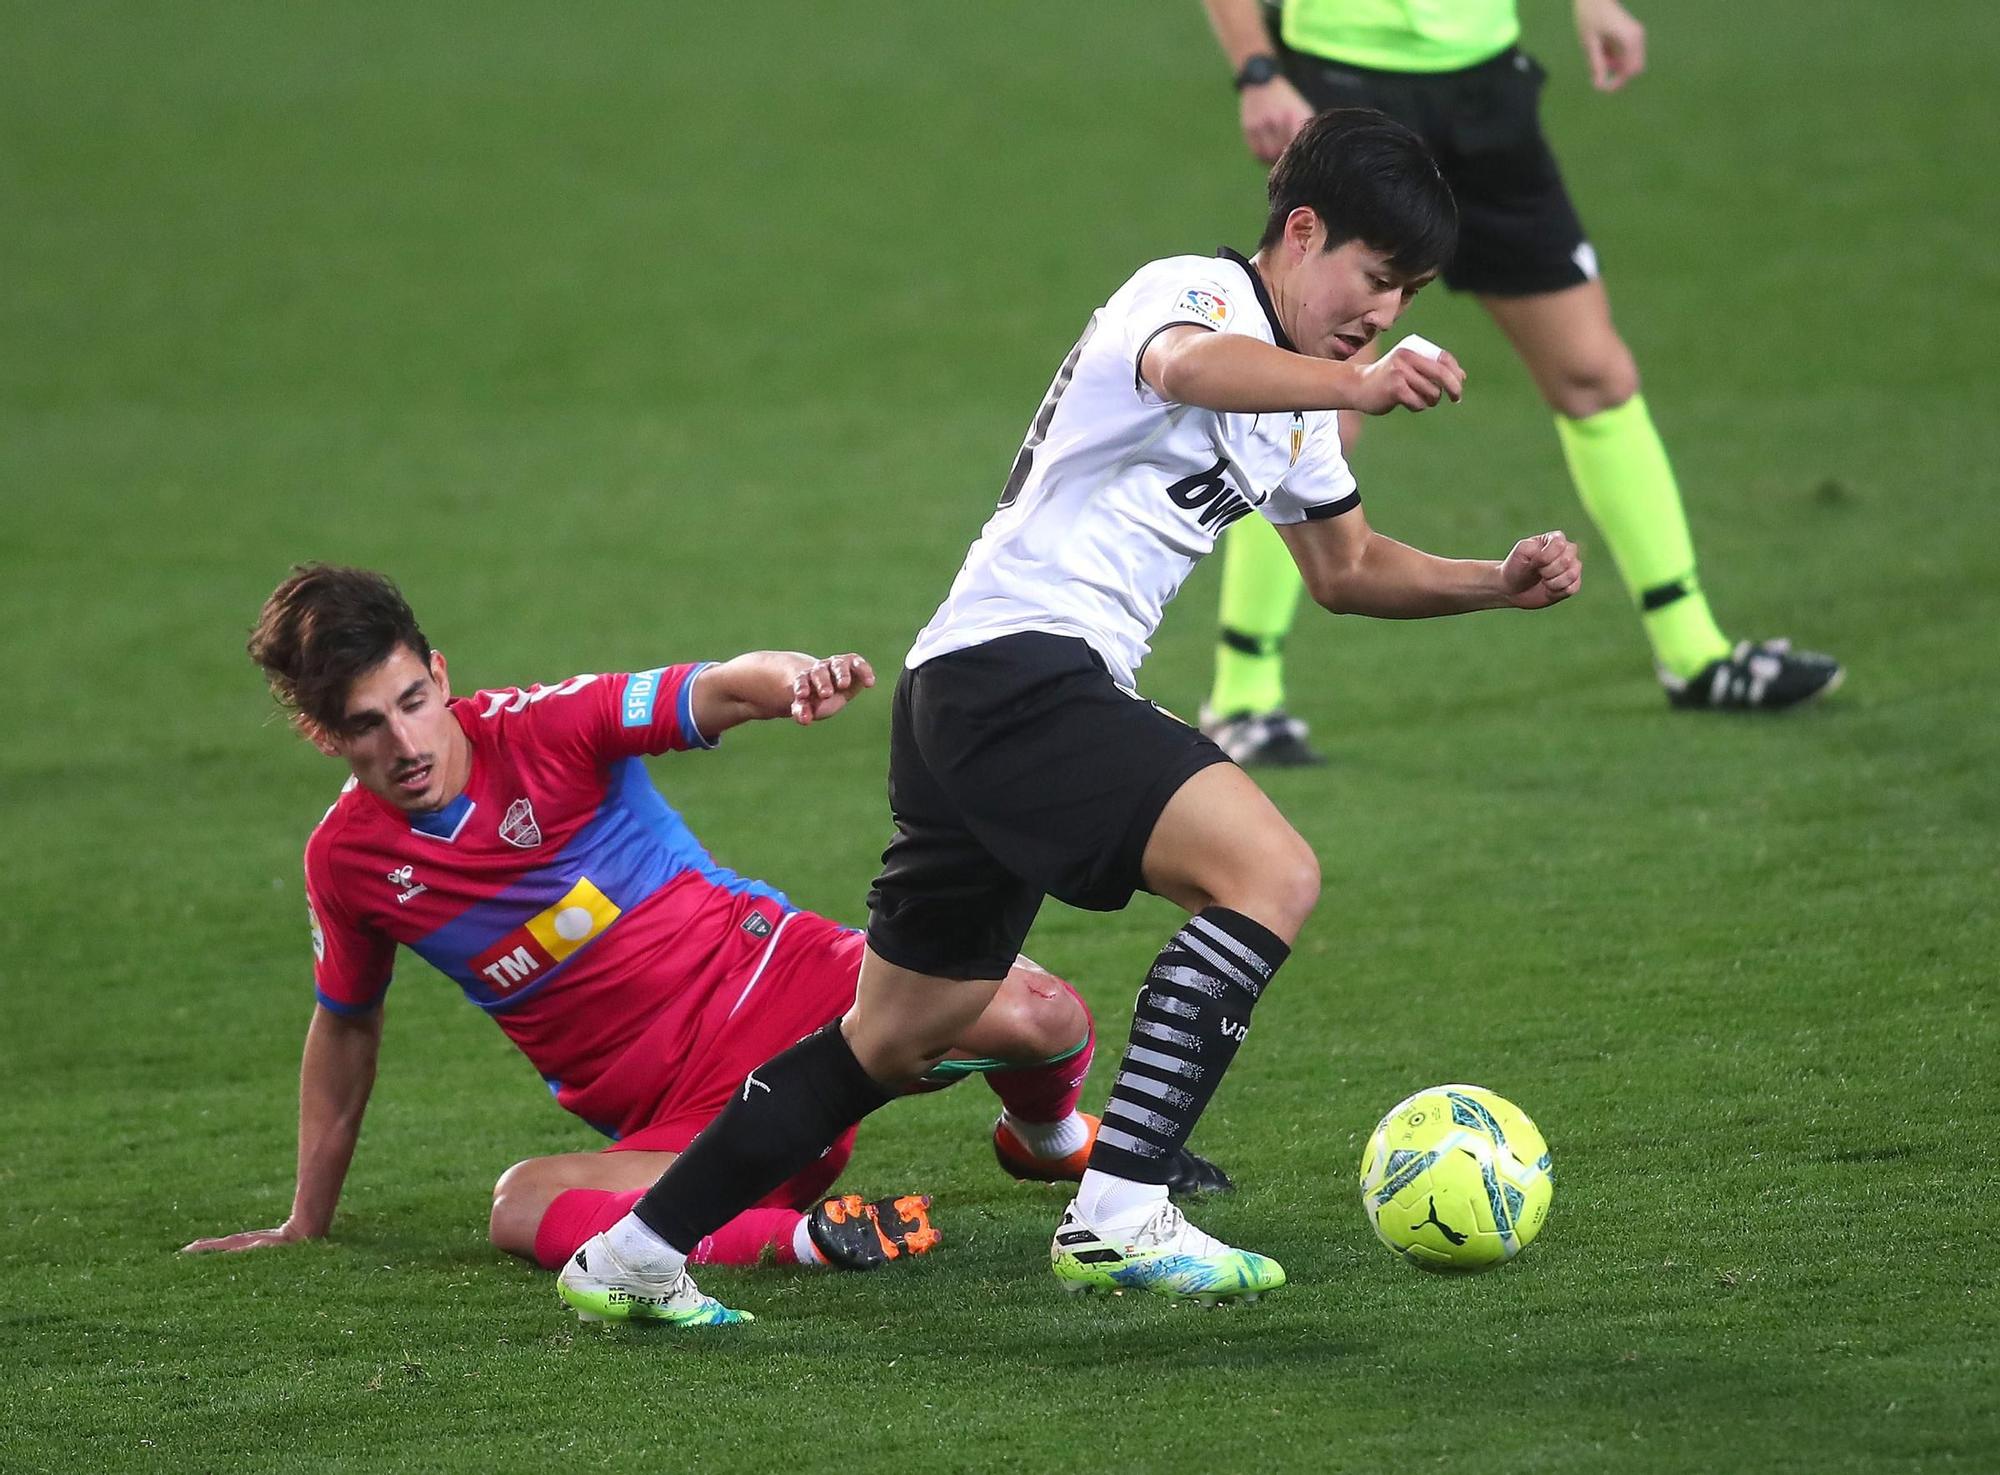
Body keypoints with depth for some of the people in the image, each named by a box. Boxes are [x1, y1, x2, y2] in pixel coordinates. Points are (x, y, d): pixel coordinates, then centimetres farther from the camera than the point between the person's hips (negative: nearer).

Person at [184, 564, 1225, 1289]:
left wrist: (790, 680, -45)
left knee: (1039, 1017, -22)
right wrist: (307, 1222, 25)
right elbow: (346, 1024, 18)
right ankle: (800, 1237, -38)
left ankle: (1045, 1134, 15)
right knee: (523, 1209, -31)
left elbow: (714, 693, -20)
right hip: (681, 1120, 1)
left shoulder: (543, 732, -8)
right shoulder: (348, 862, 2)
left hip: (774, 979, -1)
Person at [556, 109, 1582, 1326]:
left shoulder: (1293, 404, 21)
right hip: (1018, 666, -11)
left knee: (903, 1034, 18)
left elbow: (1347, 566, 35)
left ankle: (634, 1256, 25)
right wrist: (1354, 387, -51)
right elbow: (1189, 366, -33)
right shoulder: (1194, 291, -8)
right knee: (1271, 871, -23)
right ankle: (1119, 1215, -28)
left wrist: (1496, 583, 18)